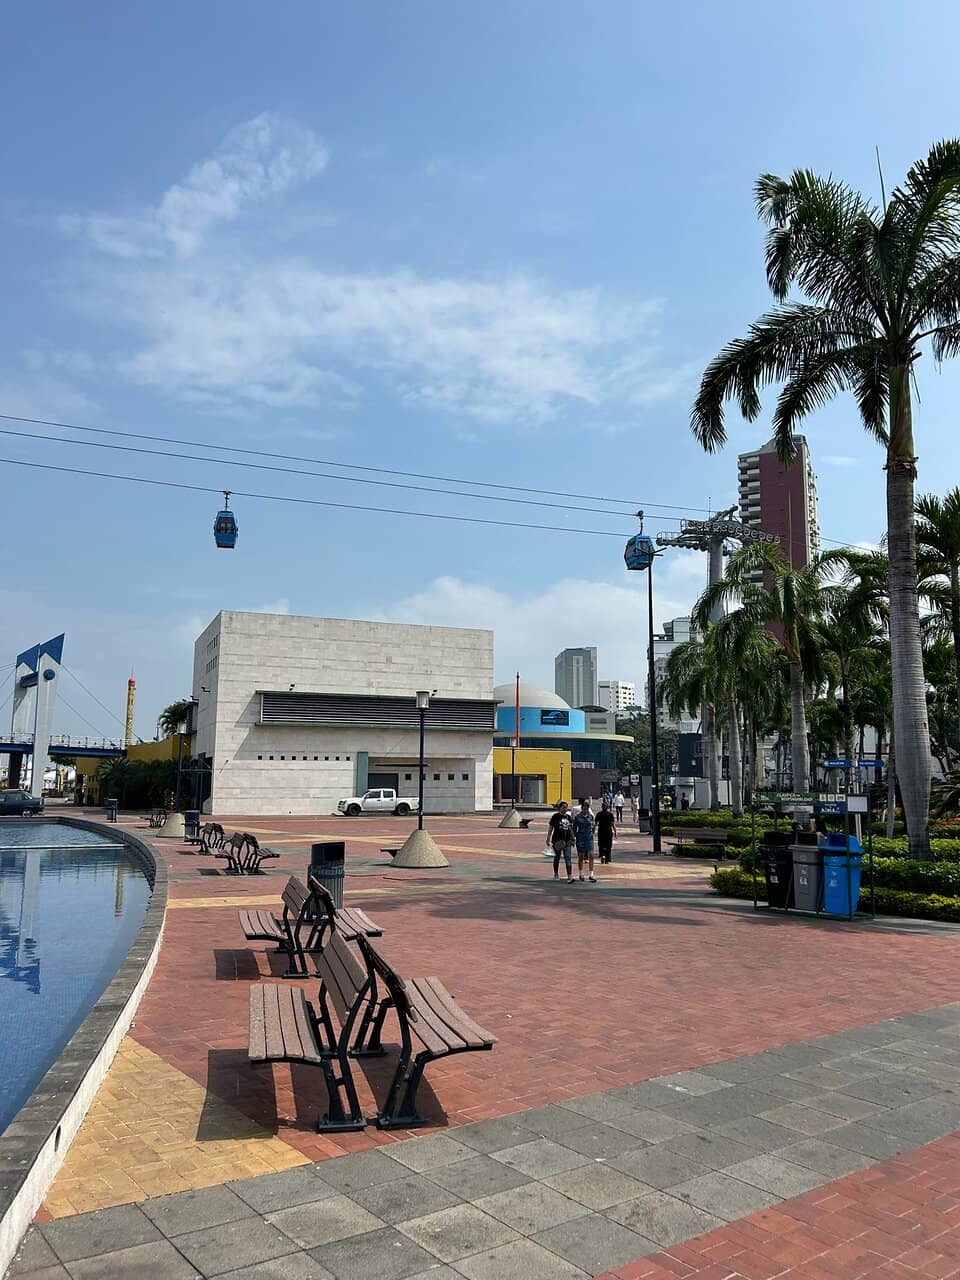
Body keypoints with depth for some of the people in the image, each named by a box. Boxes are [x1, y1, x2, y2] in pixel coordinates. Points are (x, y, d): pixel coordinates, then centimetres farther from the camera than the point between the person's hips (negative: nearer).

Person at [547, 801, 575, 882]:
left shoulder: (569, 817, 10)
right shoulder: (556, 816, -1)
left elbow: (571, 829, 15)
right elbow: (550, 828, 0)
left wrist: (572, 839, 12)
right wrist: (548, 838, -4)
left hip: (567, 841, 2)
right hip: (557, 840, -2)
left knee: (568, 858, -7)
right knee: (557, 857, 11)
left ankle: (570, 877, -14)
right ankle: (556, 874, 29)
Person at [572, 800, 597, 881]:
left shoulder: (591, 816, 5)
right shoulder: (577, 817, -3)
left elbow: (593, 824, 19)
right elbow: (574, 828, 1)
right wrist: (573, 838, -3)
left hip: (589, 838, 2)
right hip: (580, 838, -2)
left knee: (591, 856, -7)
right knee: (581, 857, 7)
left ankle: (591, 875, -6)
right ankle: (581, 874, 21)